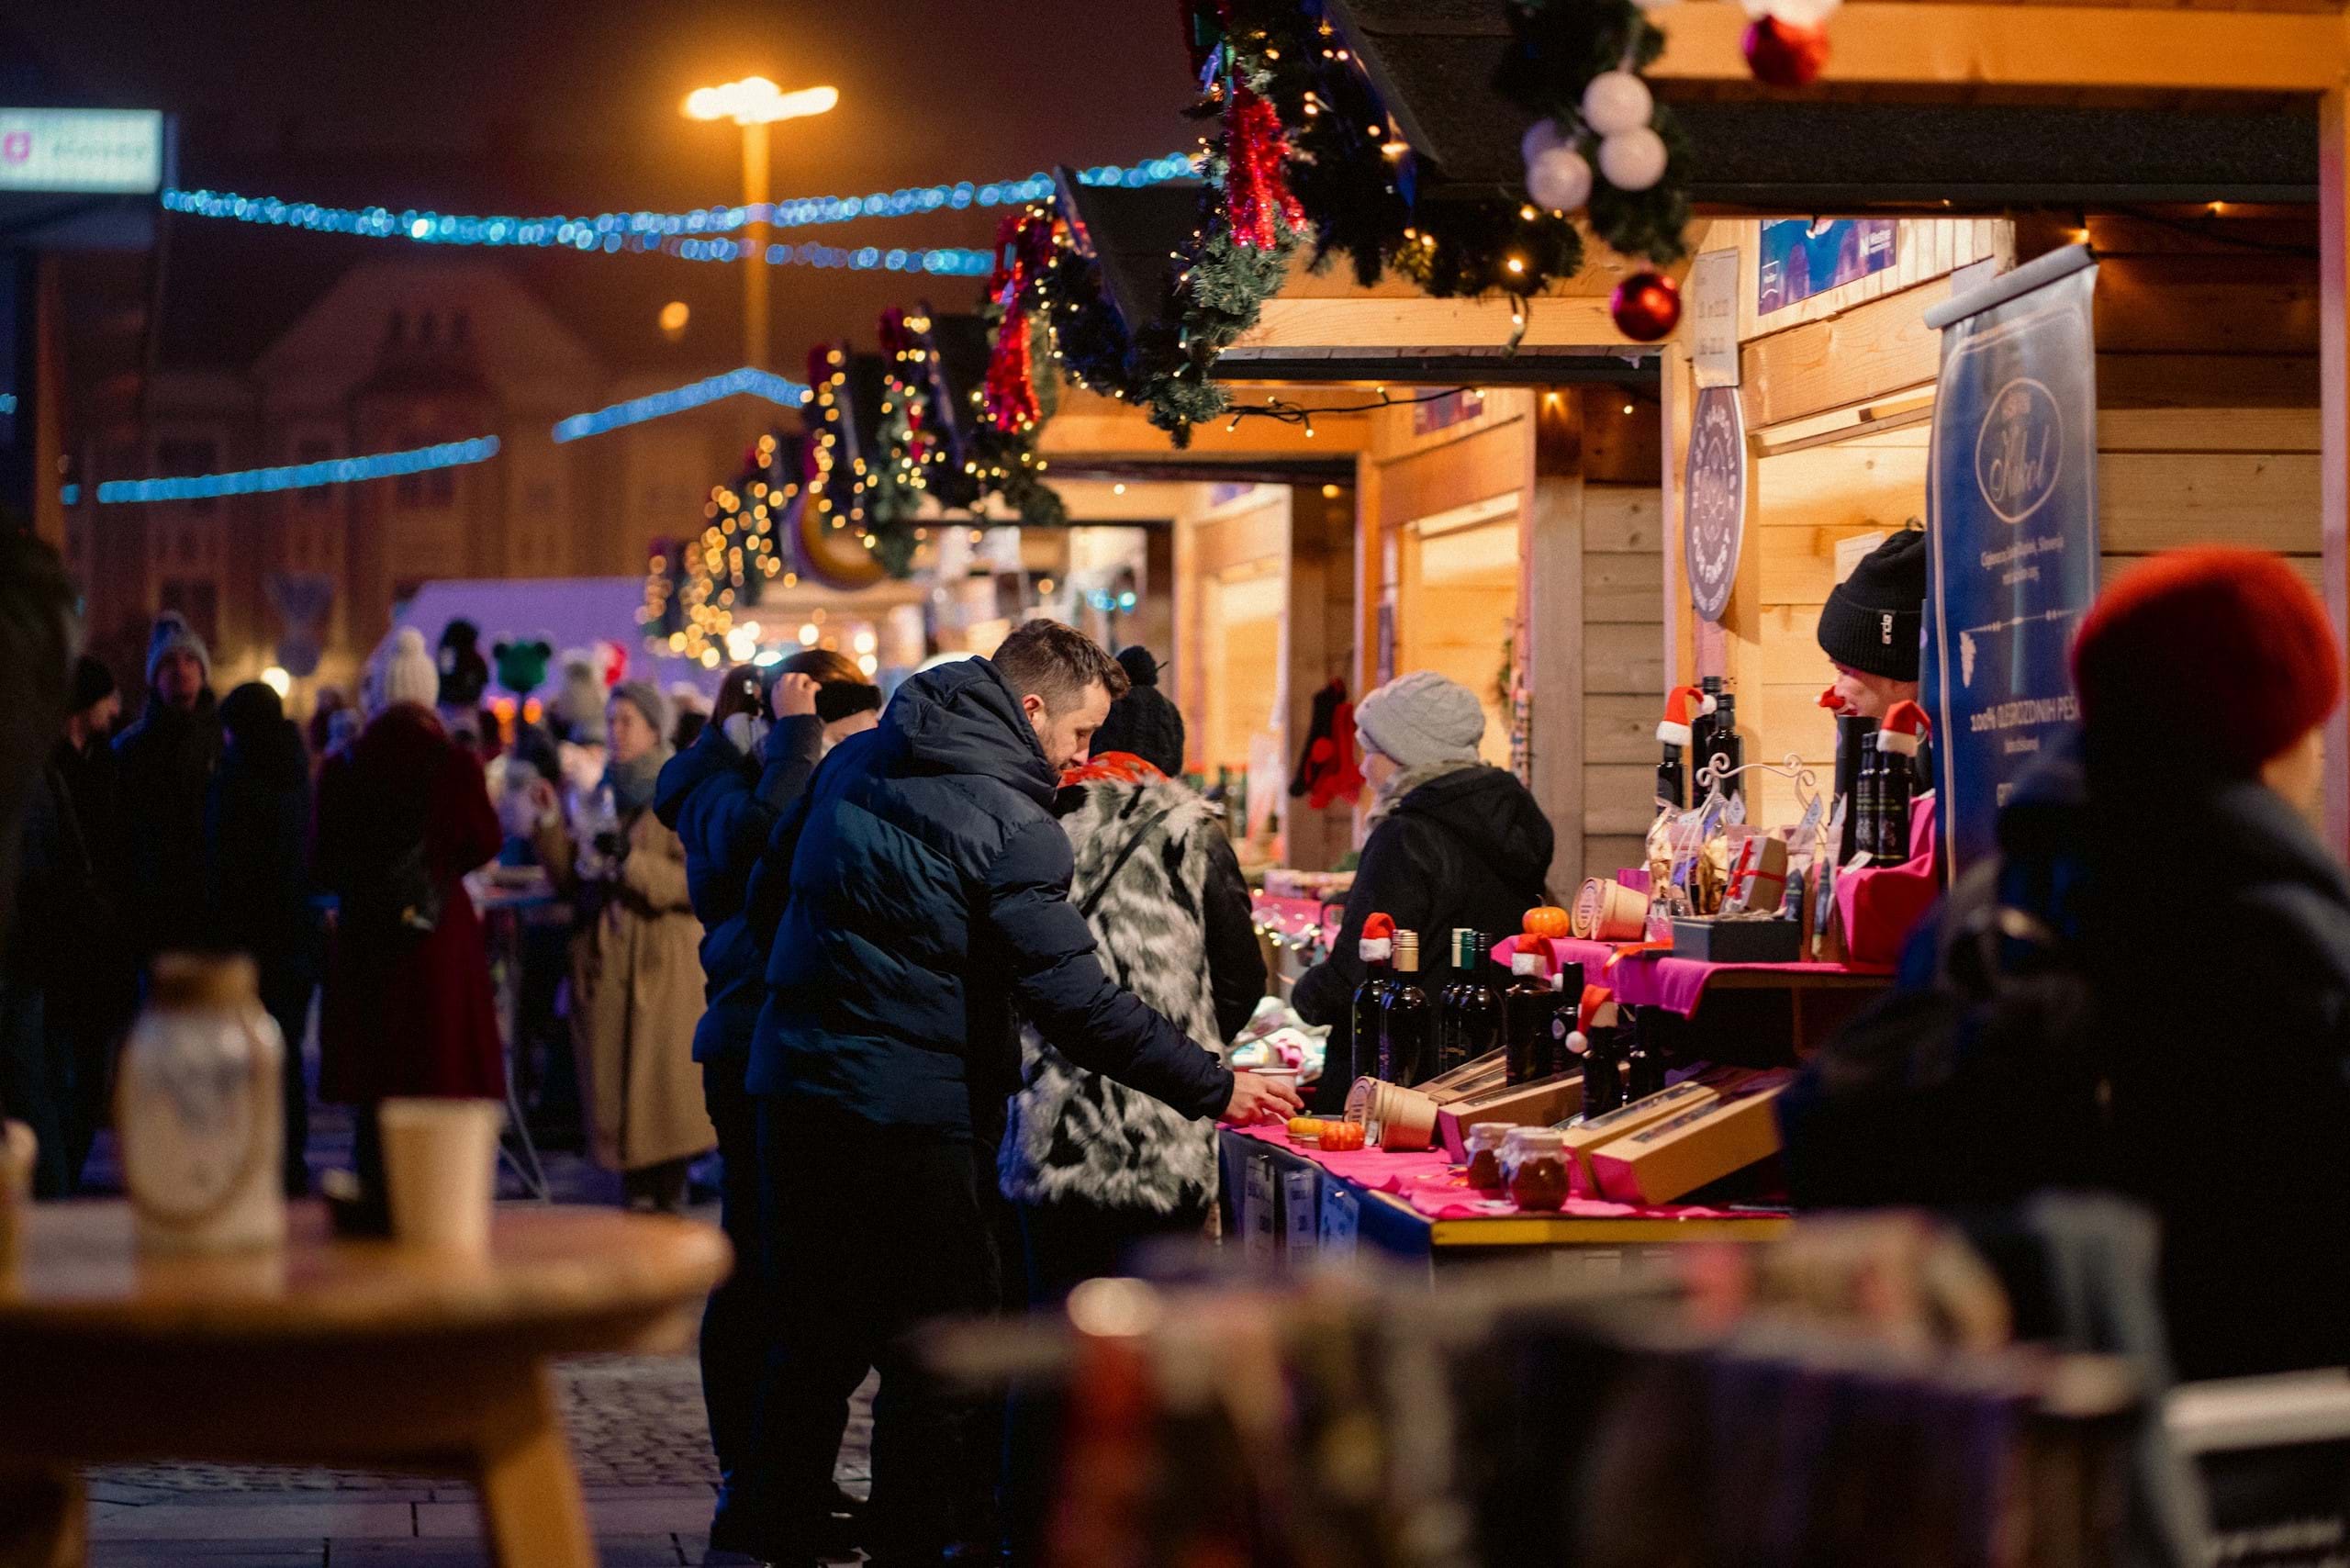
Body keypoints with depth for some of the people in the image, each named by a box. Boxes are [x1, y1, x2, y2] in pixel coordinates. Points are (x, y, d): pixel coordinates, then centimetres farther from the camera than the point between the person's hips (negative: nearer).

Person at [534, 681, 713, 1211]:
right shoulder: (606, 795, 16)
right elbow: (572, 881, 15)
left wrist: (631, 865, -19)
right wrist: (551, 824, 3)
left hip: (664, 964, -5)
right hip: (605, 964, 5)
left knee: (662, 1083, -7)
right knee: (613, 1084, 2)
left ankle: (668, 1195, -1)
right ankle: (636, 1194, 8)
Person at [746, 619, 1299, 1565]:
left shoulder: (854, 762, 8)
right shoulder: (1009, 827, -15)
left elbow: (768, 895, 17)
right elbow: (1074, 1000, -20)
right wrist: (1213, 1089, -16)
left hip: (792, 1088, 8)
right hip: (907, 1121, -8)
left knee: (814, 1344, 18)